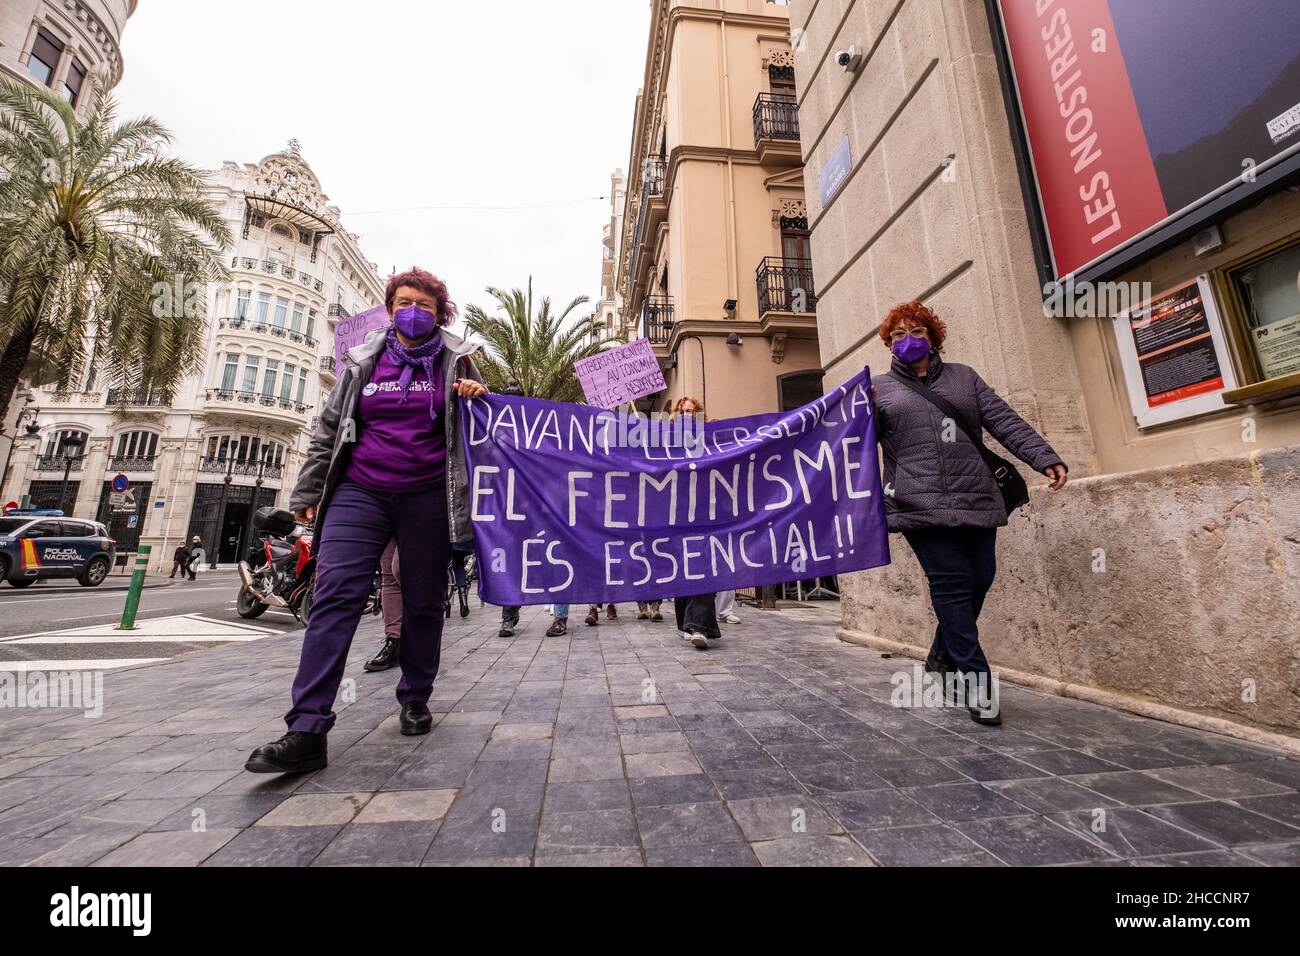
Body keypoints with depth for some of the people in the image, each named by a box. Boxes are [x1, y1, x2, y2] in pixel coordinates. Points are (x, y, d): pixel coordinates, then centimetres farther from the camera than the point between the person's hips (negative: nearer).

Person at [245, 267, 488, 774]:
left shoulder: (455, 361, 8)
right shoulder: (363, 360, 13)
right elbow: (330, 427, 17)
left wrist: (477, 397, -9)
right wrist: (308, 490, 16)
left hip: (427, 497, -1)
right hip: (359, 491, 2)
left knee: (424, 601, 4)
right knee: (334, 595, -10)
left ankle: (415, 700, 23)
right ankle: (307, 731, -6)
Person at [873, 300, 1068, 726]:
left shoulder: (963, 376, 18)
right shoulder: (879, 388, 11)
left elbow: (1004, 420, 9)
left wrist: (1045, 457, -1)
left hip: (976, 499, 4)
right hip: (920, 504, -3)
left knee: (979, 579, 5)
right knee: (951, 583, -8)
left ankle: (942, 657, 27)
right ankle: (975, 678, 3)